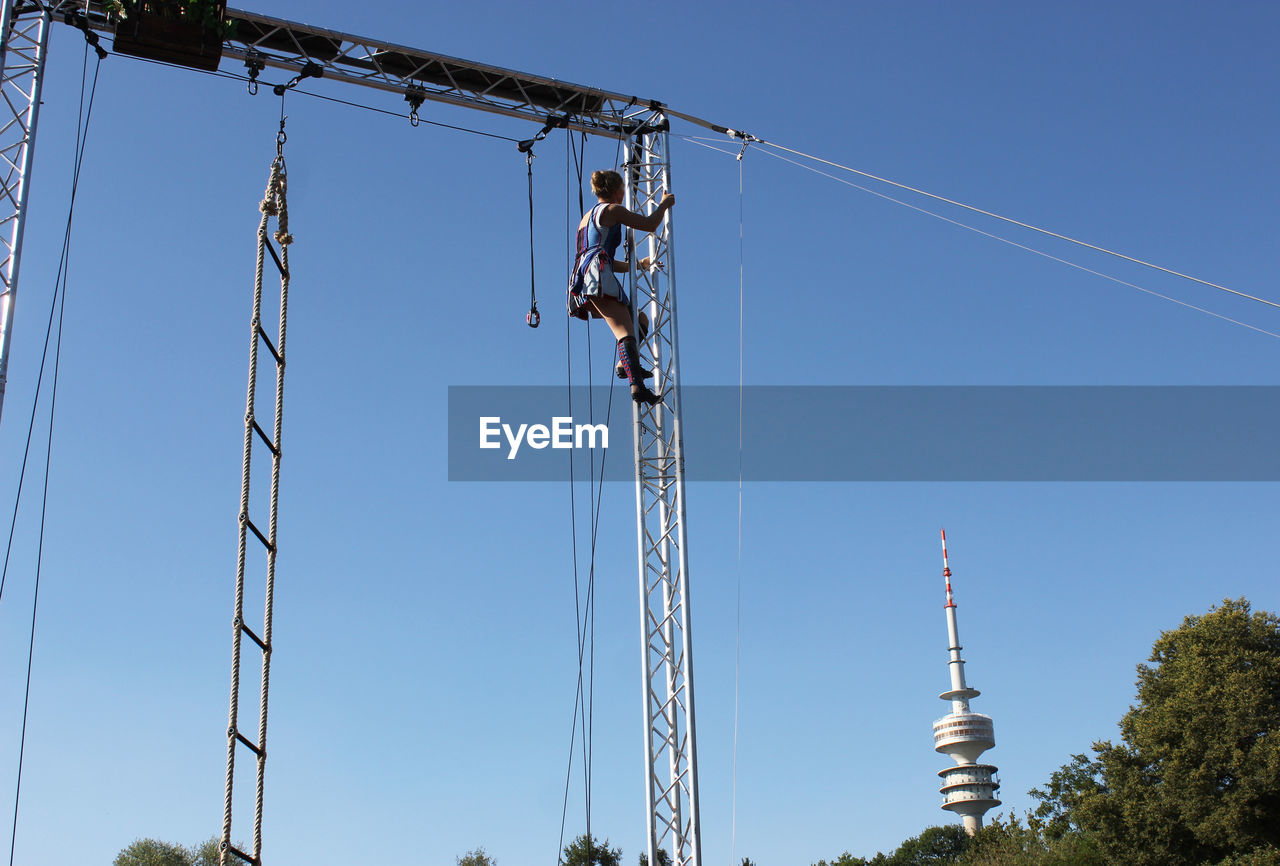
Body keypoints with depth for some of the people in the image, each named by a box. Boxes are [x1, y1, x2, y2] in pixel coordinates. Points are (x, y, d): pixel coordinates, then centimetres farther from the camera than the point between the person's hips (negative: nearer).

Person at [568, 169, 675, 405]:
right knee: (625, 332, -23)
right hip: (597, 277, -9)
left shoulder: (587, 217, 33)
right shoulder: (611, 210, 7)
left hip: (581, 280, 9)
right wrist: (664, 203, 23)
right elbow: (650, 225, 5)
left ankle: (626, 364, -5)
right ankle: (637, 386, -41)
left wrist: (638, 264, 45)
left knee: (640, 319, 18)